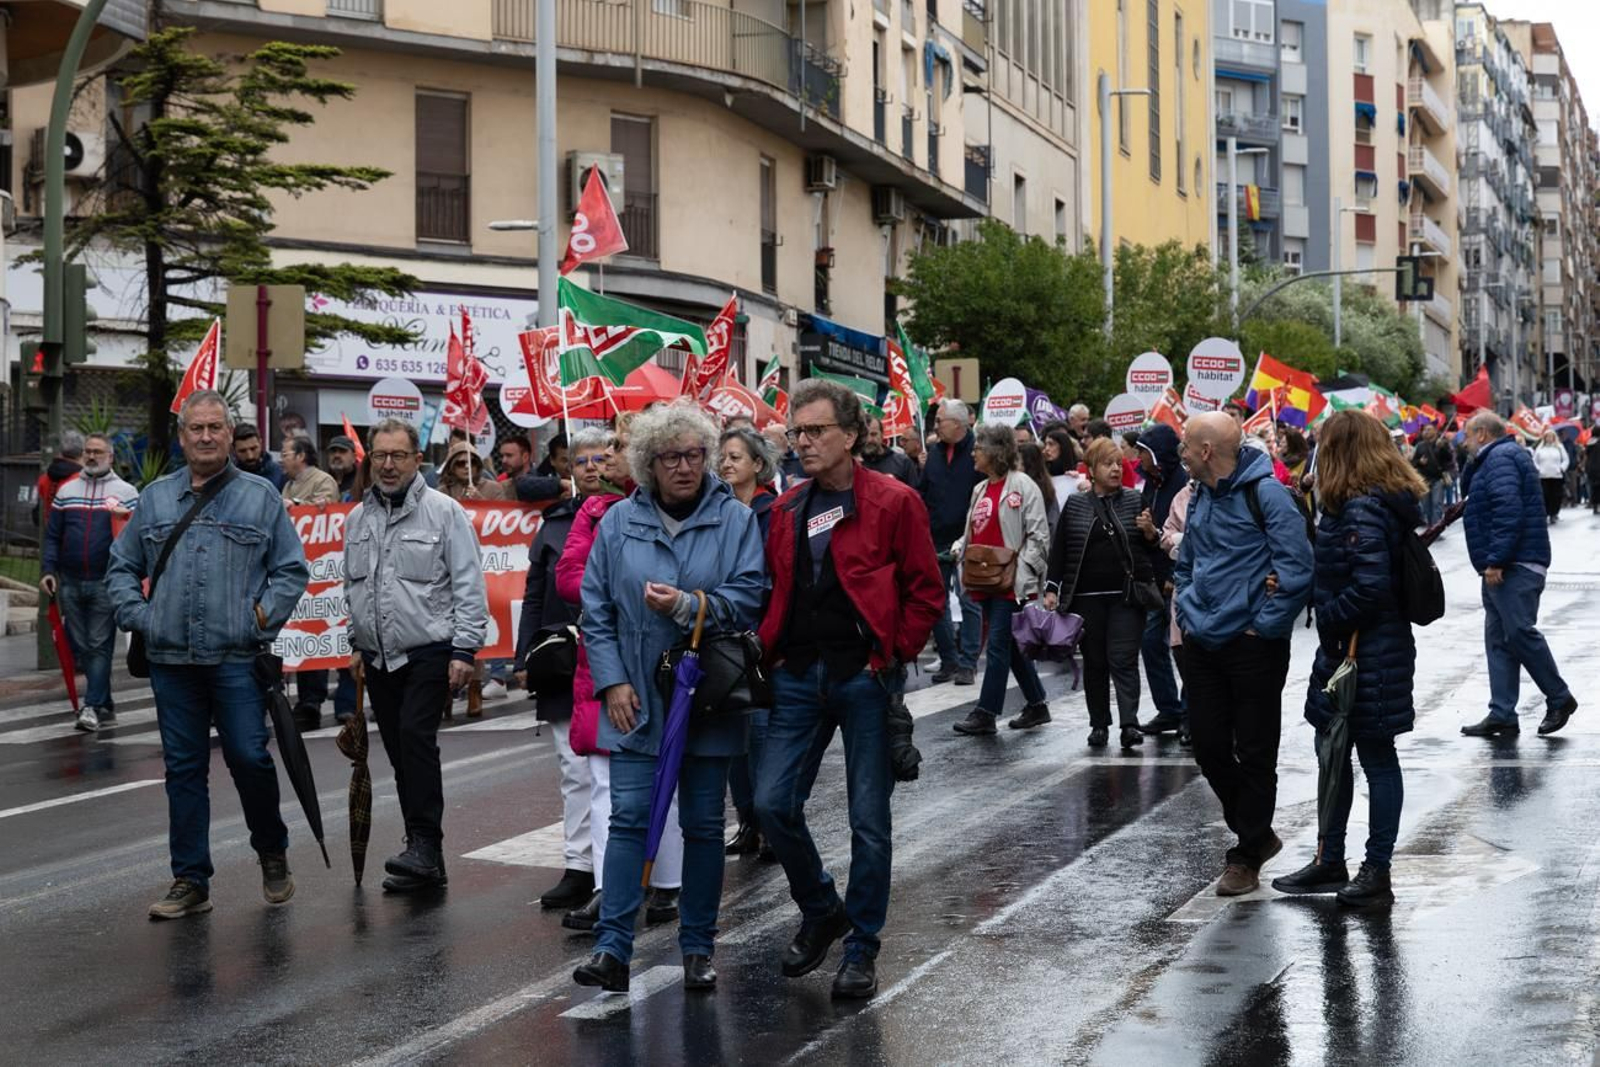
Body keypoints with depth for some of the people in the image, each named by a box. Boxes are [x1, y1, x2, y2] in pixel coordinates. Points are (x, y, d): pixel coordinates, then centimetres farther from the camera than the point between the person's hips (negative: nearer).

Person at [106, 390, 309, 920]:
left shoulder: (260, 497, 5)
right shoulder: (154, 498, 12)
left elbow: (292, 569, 7)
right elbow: (121, 568, 18)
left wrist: (265, 615, -6)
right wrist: (137, 615, 3)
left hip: (238, 659, -3)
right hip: (171, 662, 3)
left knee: (249, 757, -7)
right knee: (183, 768, 6)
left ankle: (273, 853, 19)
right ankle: (190, 881, 13)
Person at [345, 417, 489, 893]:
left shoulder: (443, 511, -6)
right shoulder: (358, 519, 12)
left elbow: (469, 585, -8)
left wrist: (464, 649, -13)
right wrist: (357, 644, 20)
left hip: (430, 651, -6)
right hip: (379, 657, 6)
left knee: (416, 734, -22)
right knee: (401, 756, 8)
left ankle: (425, 844, -18)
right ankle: (425, 863, 14)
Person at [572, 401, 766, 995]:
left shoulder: (735, 520, 0)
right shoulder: (619, 522, 3)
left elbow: (750, 596, -8)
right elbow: (596, 610, 4)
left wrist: (687, 605, -20)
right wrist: (612, 682, -4)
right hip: (637, 701, 0)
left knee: (703, 825, 7)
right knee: (629, 819, -6)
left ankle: (697, 950, 17)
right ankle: (612, 949, -6)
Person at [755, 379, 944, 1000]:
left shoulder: (893, 502, -5)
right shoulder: (787, 509, 11)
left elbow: (926, 590, -4)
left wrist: (895, 656, -9)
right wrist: (772, 650, 6)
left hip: (864, 676, -5)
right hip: (799, 676, 5)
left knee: (869, 819, 3)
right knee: (773, 803, -2)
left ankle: (862, 948, 15)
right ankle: (821, 910, 22)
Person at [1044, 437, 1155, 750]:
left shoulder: (1135, 501, 5)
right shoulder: (1075, 505, 7)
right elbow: (1059, 549, 8)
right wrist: (1052, 588, 3)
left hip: (1127, 595, -2)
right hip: (1087, 596, 2)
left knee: (1123, 660, -9)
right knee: (1094, 662, 8)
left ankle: (1129, 723, -13)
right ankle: (1099, 724, 16)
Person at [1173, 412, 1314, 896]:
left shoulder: (1264, 493, -14)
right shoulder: (1199, 497, 11)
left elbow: (1297, 567, -18)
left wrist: (1265, 626, -16)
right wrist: (1187, 612, 11)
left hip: (1253, 648, -8)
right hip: (1202, 644, 8)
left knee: (1254, 755, 2)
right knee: (1209, 747, 9)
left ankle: (1246, 857, 12)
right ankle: (1256, 833, 27)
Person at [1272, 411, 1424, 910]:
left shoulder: (1361, 510, -20)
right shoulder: (1387, 502, 11)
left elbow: (1370, 586, -27)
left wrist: (1330, 620, -14)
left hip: (1366, 657, -10)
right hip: (1347, 652, 10)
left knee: (1376, 757, 0)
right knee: (1331, 752, 17)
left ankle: (1377, 870, 10)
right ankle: (1330, 860, 28)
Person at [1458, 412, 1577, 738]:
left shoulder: (1500, 458, -11)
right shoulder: (1501, 457, 22)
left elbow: (1508, 510, -22)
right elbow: (1468, 491, 31)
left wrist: (1495, 560, -24)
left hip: (1515, 567, -11)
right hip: (1502, 568, 11)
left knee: (1519, 632, -12)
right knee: (1498, 640, 7)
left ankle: (1560, 699, -1)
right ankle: (1502, 715, 5)